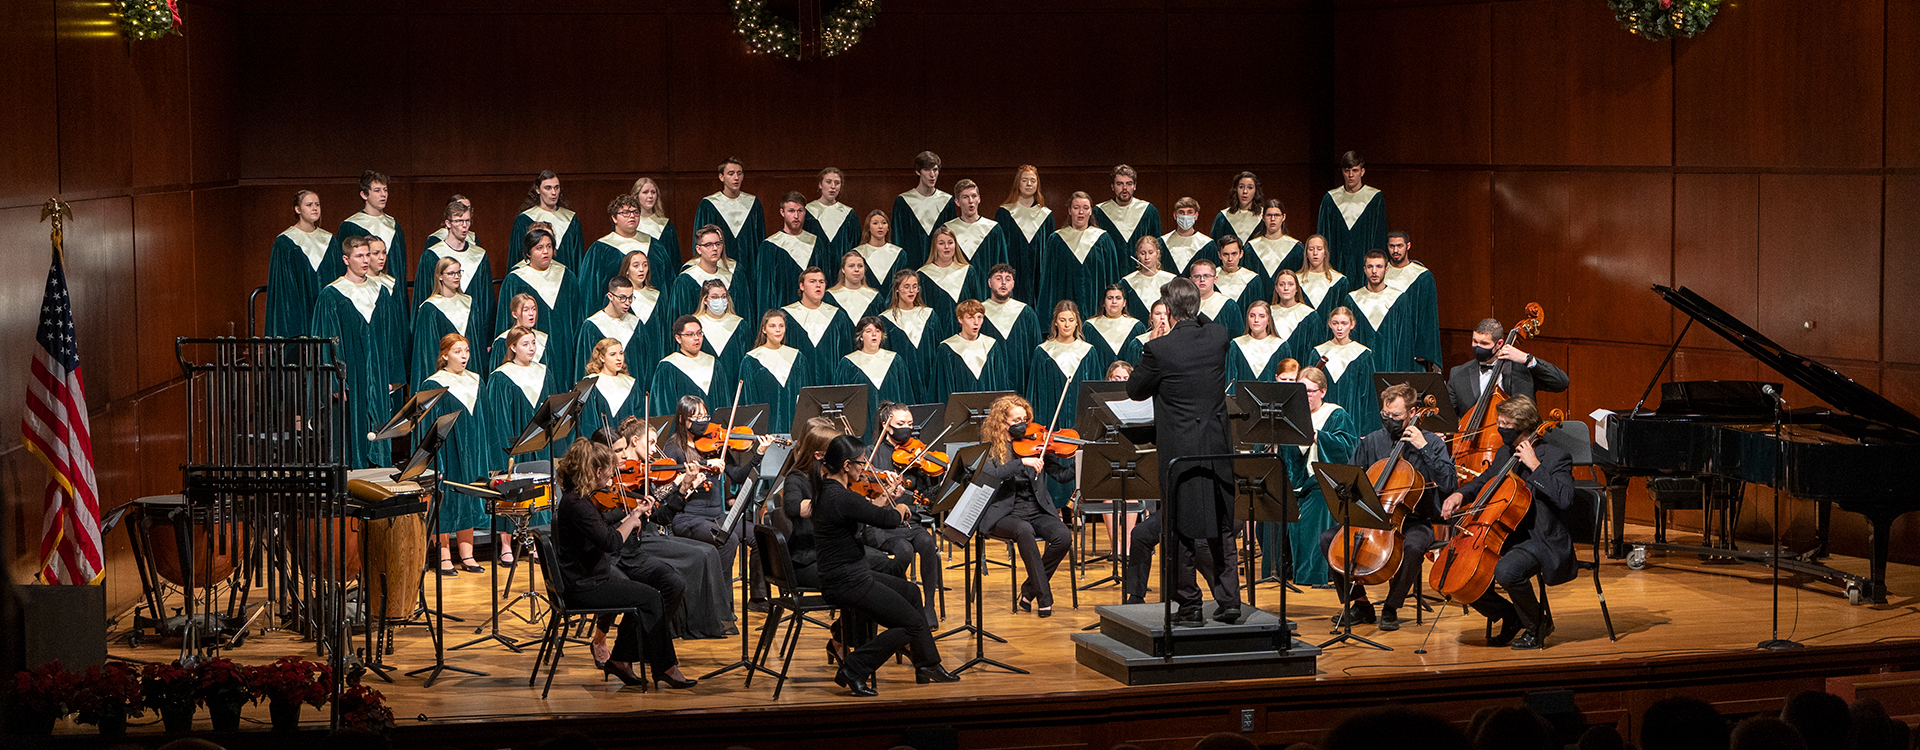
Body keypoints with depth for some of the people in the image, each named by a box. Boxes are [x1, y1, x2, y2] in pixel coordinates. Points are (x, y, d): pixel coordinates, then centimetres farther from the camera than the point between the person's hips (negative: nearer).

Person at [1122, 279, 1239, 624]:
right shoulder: (1218, 337, -2)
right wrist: (1192, 315, 16)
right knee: (1221, 528, 14)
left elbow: (1135, 390, -1)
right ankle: (1229, 602, 15)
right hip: (1219, 449, 5)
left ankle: (1189, 606, 9)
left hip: (1180, 452, -5)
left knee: (1181, 530, 5)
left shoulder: (1159, 349, -15)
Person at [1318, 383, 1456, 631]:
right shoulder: (1372, 441, 9)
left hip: (1414, 521, -4)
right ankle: (1360, 603, -3)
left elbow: (1448, 484, -16)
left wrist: (1424, 448, -19)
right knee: (1328, 538, -16)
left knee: (1412, 546, -38)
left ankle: (1391, 607, -14)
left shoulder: (1432, 443, -2)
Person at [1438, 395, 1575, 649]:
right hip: (1504, 537, 8)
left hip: (1539, 541, -8)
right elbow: (1485, 481, 31)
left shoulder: (1556, 458, -11)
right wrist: (1461, 494, 10)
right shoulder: (1504, 454, 12)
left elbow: (1564, 500, -26)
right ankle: (1511, 617, 15)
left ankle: (1536, 626, -9)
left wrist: (1535, 466, -26)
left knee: (1506, 571, -36)